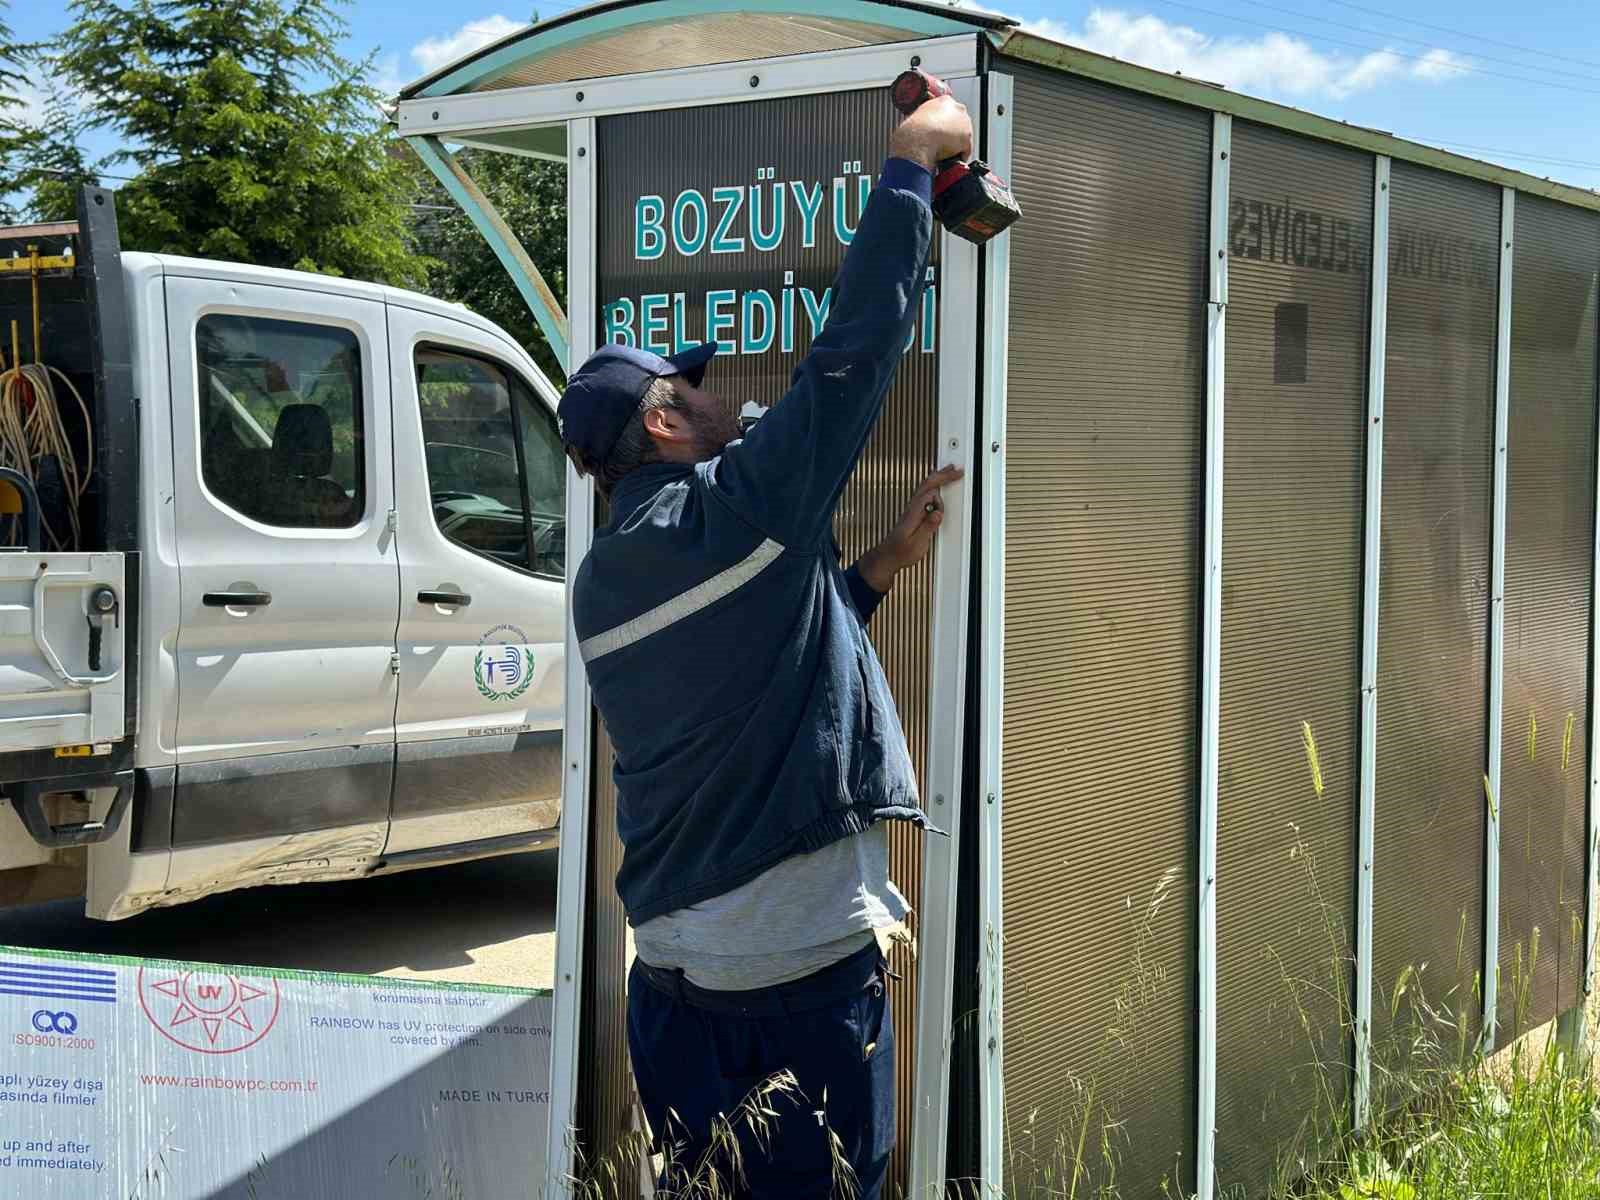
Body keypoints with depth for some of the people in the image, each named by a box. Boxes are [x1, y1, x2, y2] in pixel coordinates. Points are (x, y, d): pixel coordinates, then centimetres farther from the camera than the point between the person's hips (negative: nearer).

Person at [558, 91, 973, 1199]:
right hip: (806, 970, -8)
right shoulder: (736, 509, -12)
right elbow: (854, 347, -10)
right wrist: (911, 160, 0)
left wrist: (882, 565, 23)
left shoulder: (604, 583, 11)